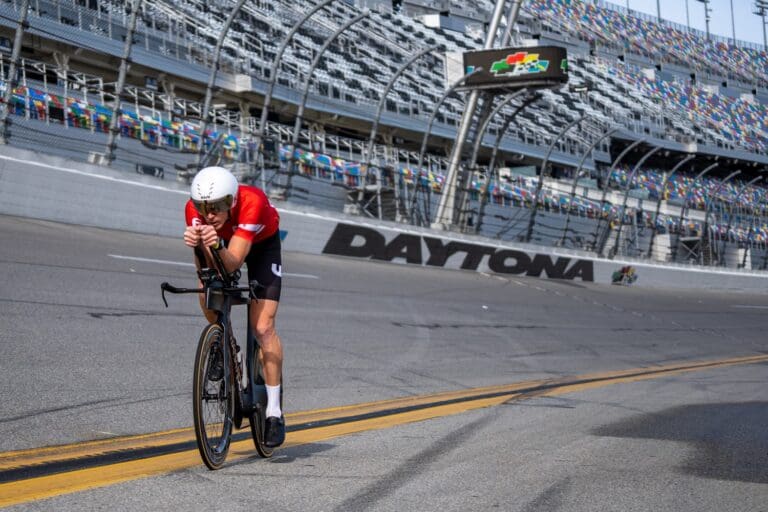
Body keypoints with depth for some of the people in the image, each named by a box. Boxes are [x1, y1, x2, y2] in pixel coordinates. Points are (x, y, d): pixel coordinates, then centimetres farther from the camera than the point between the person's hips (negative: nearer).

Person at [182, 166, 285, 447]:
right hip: (222, 244, 4)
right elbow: (204, 266, -36)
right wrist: (198, 246, -57)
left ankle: (274, 412, -8)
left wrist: (217, 246, -63)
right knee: (207, 292, -23)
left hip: (262, 244, -4)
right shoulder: (194, 208, -32)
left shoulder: (253, 202, -41)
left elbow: (232, 263, -43)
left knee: (263, 327, -14)